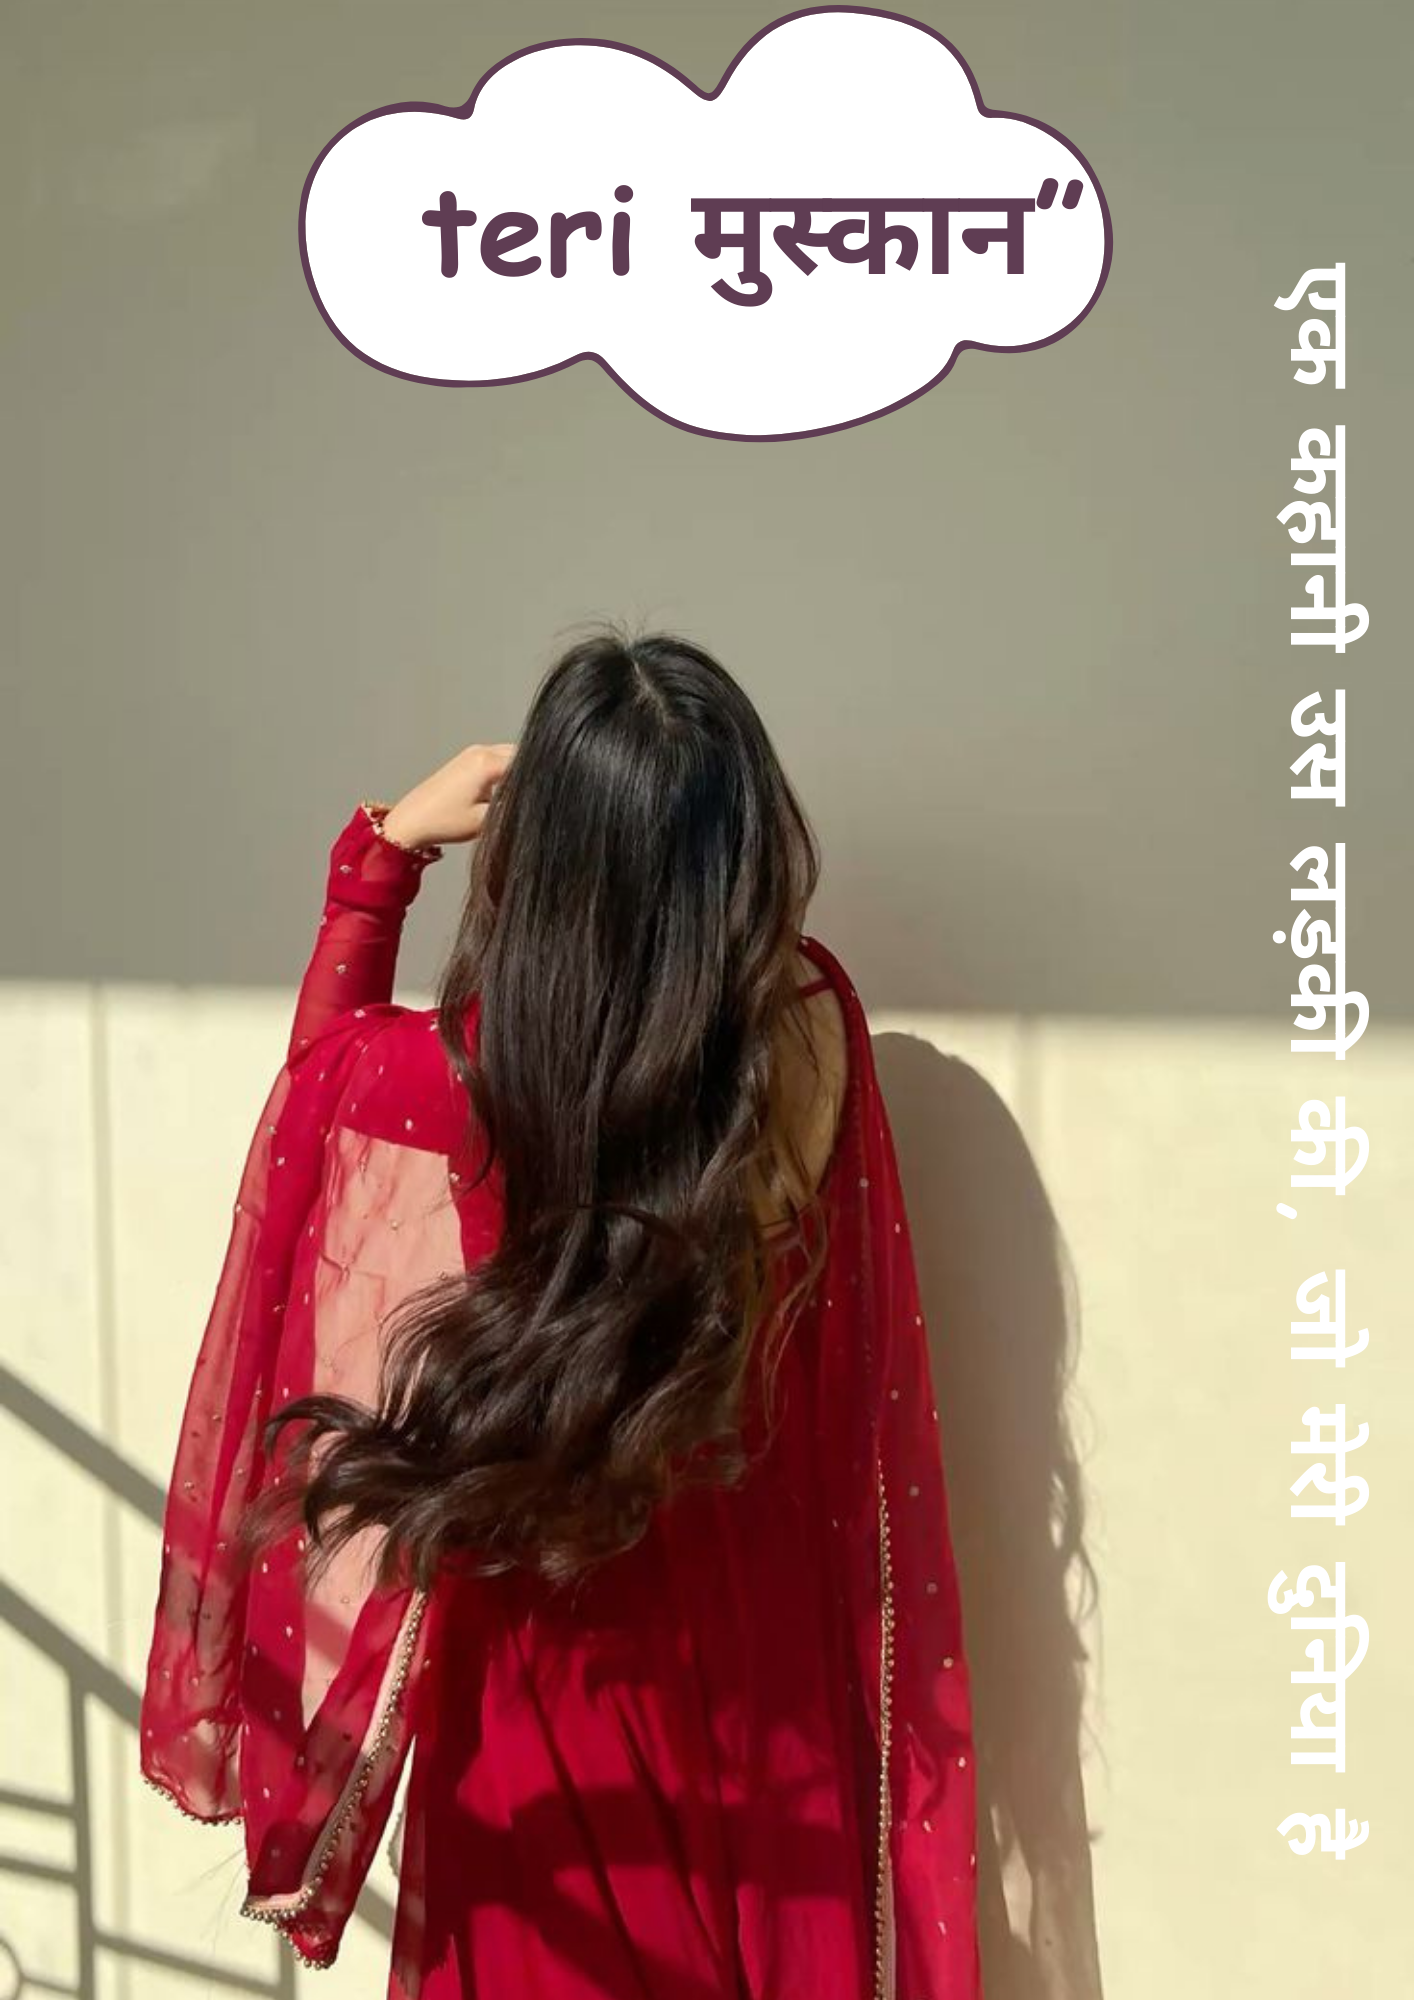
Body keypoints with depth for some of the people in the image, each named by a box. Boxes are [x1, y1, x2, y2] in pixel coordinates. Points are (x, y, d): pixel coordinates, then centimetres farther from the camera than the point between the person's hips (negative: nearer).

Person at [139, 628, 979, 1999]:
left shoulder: (450, 1087, -28)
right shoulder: (813, 1027, -22)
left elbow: (326, 1060, -2)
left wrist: (384, 846, -3)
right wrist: (669, 827, -1)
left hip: (552, 1643, -2)